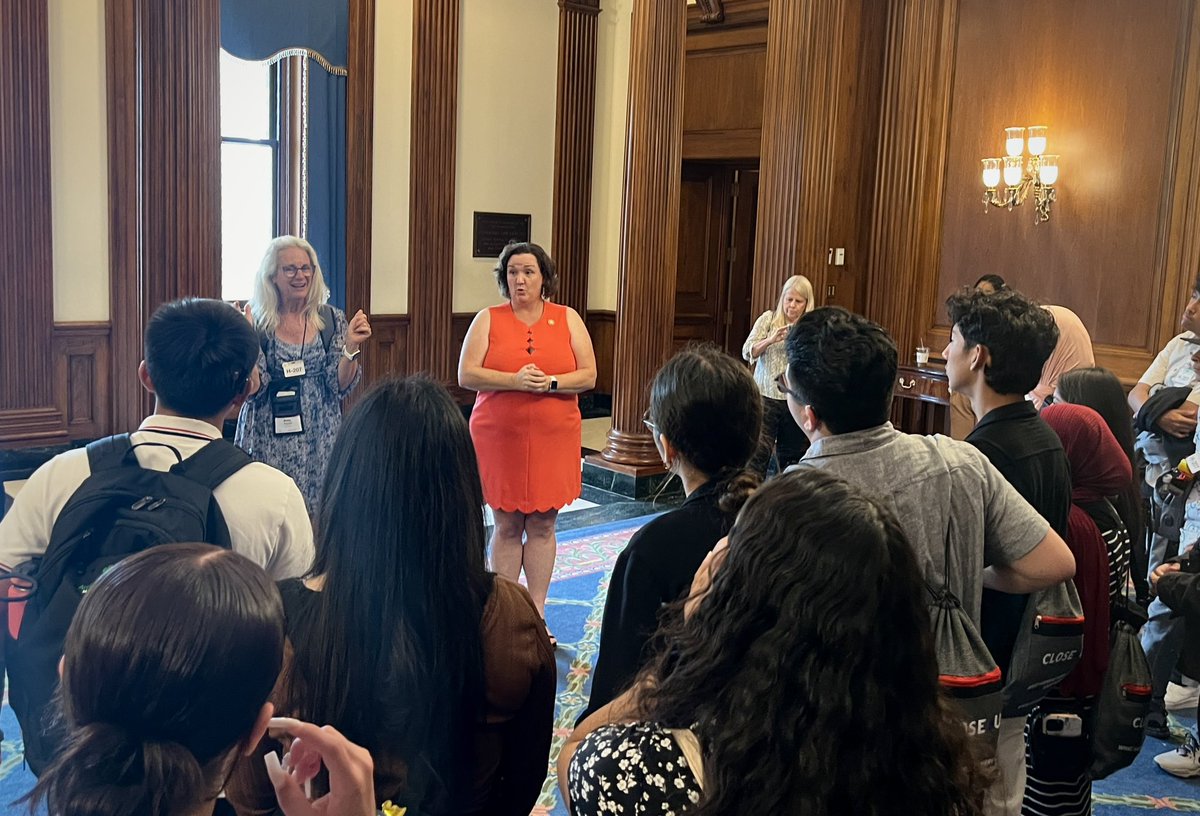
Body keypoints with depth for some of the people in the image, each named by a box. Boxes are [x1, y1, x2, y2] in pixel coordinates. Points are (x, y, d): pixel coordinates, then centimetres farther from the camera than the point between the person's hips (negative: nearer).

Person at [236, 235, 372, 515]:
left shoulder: (332, 320, 3)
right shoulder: (257, 322, -1)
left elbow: (341, 387, 0)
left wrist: (351, 347, -15)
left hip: (319, 440, 2)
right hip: (270, 444, -1)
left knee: (319, 511, 0)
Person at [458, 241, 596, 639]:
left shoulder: (568, 319, 5)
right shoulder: (488, 319, 3)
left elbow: (588, 376, 0)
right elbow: (466, 375, -6)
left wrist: (550, 383, -17)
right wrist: (514, 380, -19)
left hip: (553, 437, 1)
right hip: (499, 437, -1)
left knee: (542, 524, 7)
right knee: (506, 525, 6)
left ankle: (537, 612, 17)